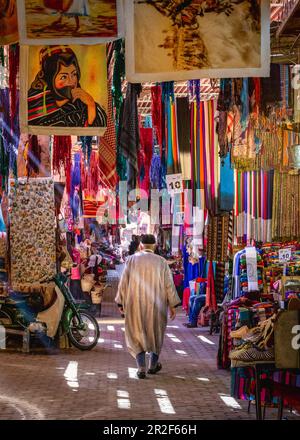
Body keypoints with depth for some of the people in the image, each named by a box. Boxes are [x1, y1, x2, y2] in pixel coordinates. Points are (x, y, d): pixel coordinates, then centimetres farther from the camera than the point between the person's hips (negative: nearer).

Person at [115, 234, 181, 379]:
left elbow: (123, 283, -2)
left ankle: (141, 368, -3)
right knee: (155, 333, 19)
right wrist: (172, 305, 5)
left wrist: (121, 303, 7)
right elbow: (169, 285, -2)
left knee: (137, 334, 9)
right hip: (156, 305, 1)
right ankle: (153, 365, 29)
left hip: (135, 305, 0)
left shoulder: (132, 259, -4)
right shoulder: (161, 262, -4)